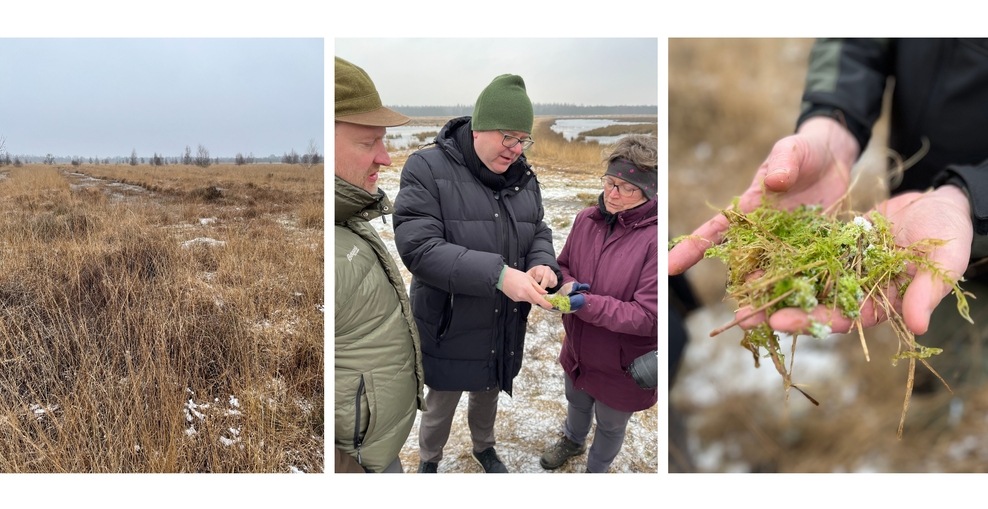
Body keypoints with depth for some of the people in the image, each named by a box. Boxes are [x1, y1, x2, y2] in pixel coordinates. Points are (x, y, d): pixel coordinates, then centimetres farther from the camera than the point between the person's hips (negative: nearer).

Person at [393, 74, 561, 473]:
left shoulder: (524, 177, -1)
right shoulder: (428, 169, -18)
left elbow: (539, 234, 8)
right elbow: (418, 247, -27)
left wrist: (543, 266, -18)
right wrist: (497, 274, -36)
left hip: (505, 328, 5)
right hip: (451, 328, -4)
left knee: (488, 394, 26)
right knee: (441, 405, 16)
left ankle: (484, 447, 55)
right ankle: (429, 460, 46)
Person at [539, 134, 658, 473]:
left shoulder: (655, 238, -29)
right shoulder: (587, 219, -10)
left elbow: (648, 316, -28)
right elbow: (563, 265, 6)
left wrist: (586, 304, -35)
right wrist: (566, 284, -18)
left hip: (622, 365, -5)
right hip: (579, 349, 5)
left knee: (610, 426, 23)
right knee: (576, 403, 33)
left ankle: (596, 471, 54)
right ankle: (573, 441, 66)